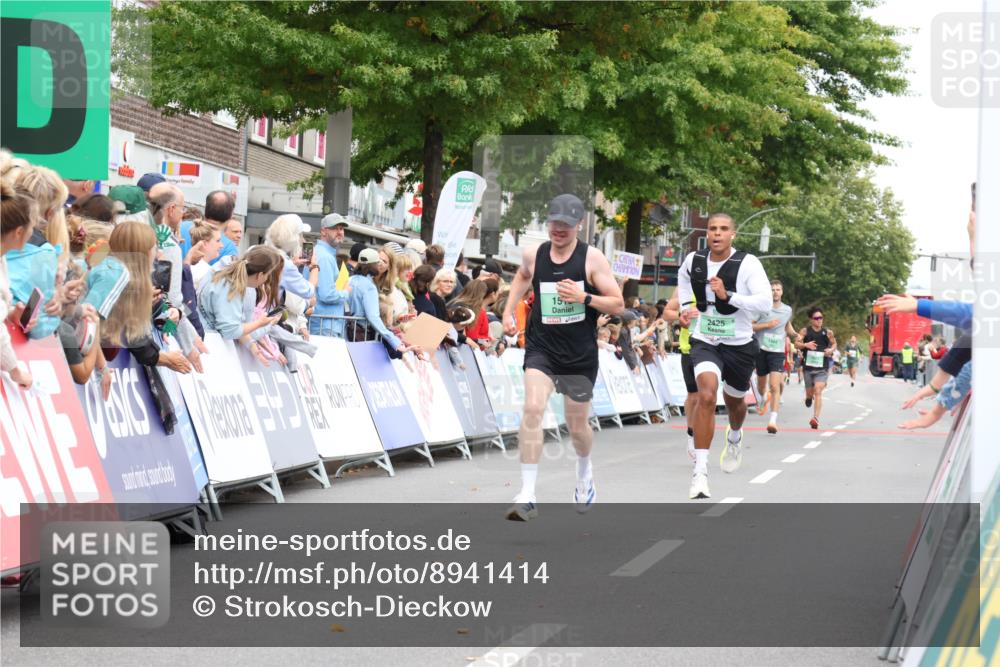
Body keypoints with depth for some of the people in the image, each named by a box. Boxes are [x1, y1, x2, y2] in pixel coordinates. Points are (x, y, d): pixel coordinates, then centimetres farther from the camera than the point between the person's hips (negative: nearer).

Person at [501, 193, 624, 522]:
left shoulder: (592, 258, -8)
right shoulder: (534, 255, 1)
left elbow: (618, 304, -7)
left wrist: (584, 297, -22)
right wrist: (509, 311, 14)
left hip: (580, 355, -1)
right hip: (541, 348, 1)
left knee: (577, 425, 12)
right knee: (533, 409, -23)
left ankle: (584, 469, 49)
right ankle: (526, 496, -24)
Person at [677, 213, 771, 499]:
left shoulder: (747, 263, -16)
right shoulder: (694, 260, -4)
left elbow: (765, 303, -25)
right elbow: (683, 277, 22)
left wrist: (727, 295, -32)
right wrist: (686, 307, 12)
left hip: (739, 345, 0)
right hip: (705, 343, 0)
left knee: (734, 401, 22)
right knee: (707, 395, -25)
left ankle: (734, 438, 60)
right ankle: (700, 470, -25)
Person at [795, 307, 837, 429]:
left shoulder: (828, 332, 3)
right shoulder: (805, 331, 0)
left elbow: (834, 343, 18)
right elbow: (796, 343, -3)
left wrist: (831, 349, -4)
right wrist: (805, 345, -22)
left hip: (822, 368, -1)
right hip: (808, 366, 1)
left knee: (818, 392, -16)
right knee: (810, 392, 13)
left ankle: (816, 418, -23)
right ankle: (809, 397, 52)